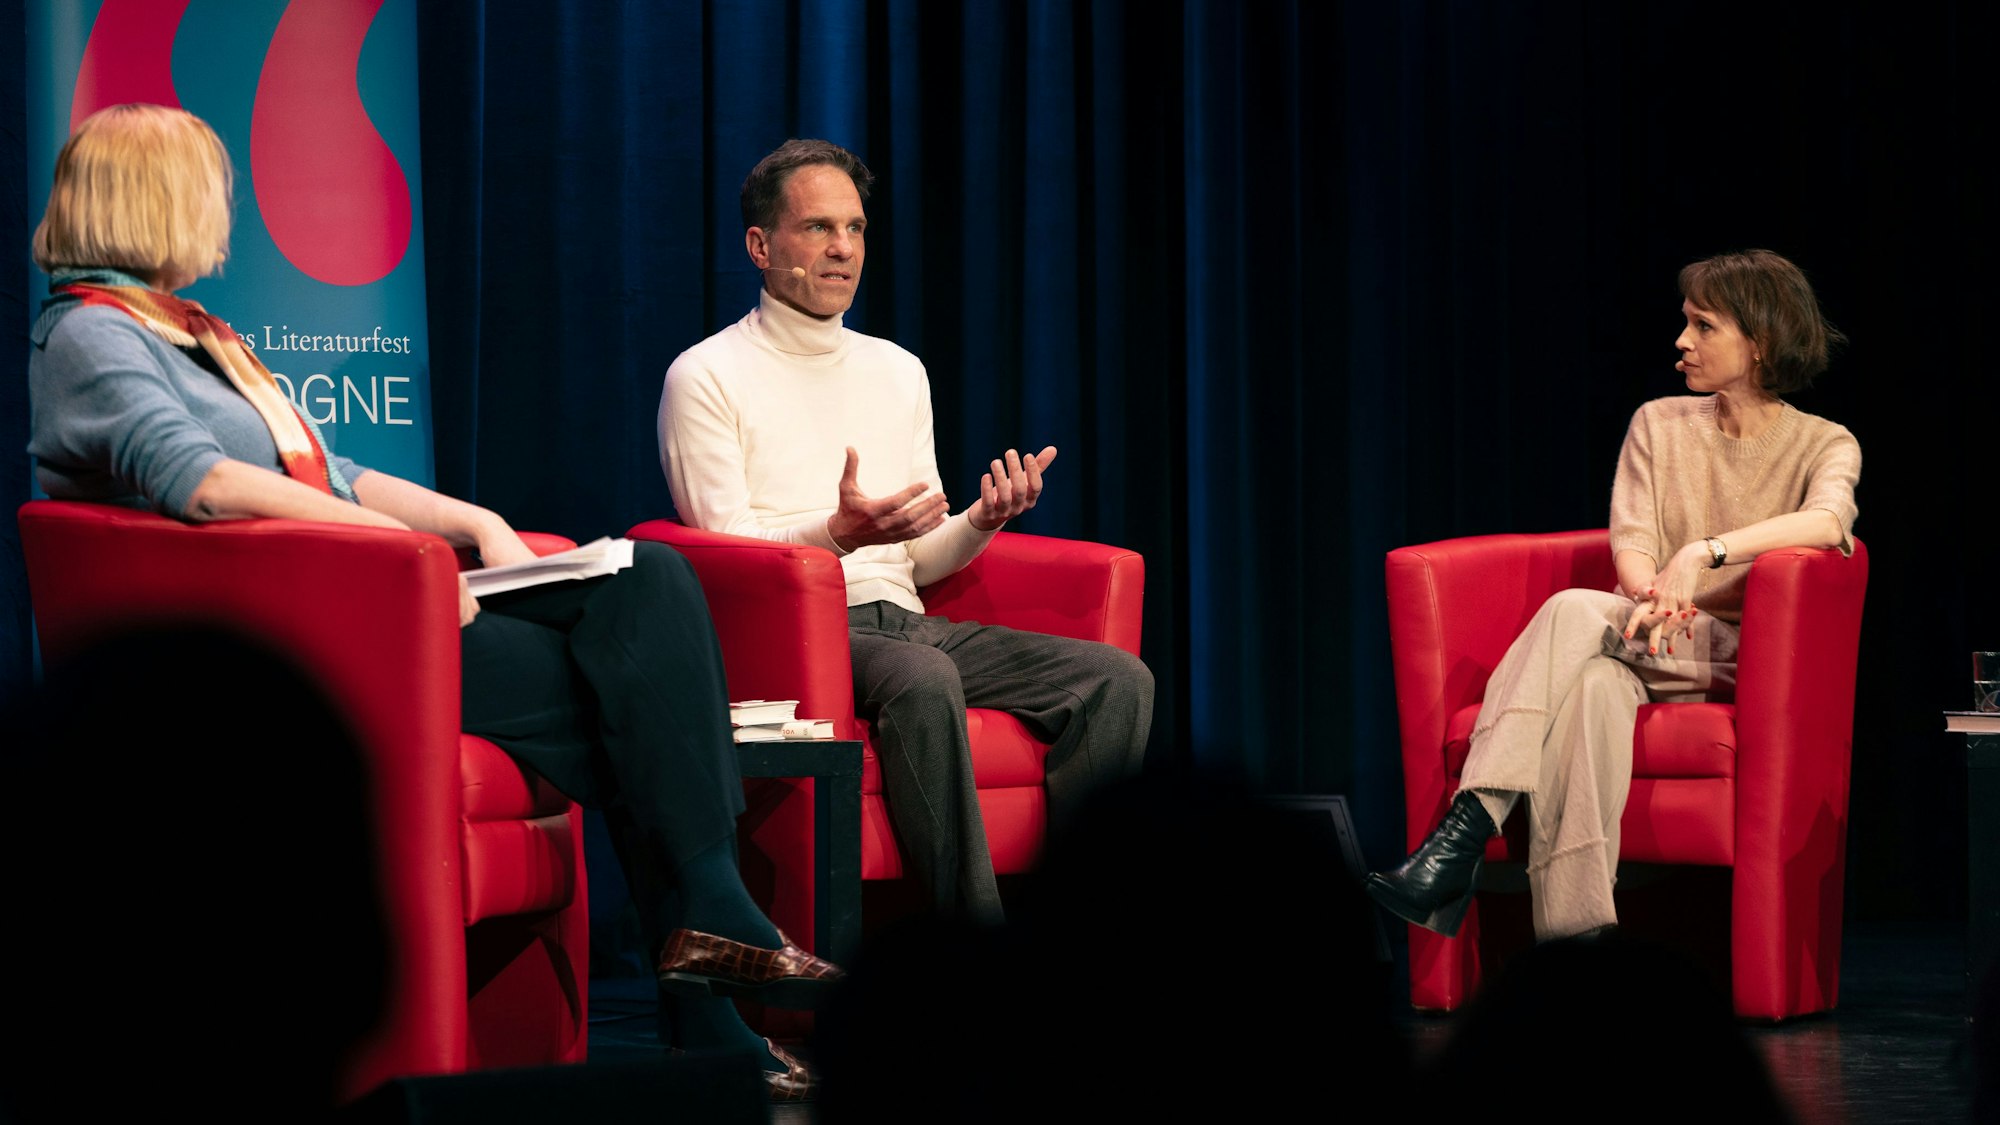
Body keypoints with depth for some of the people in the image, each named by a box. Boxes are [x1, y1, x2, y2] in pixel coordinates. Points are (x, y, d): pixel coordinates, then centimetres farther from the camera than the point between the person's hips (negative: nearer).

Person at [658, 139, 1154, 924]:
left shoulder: (899, 372, 21)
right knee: (922, 677, -40)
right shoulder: (706, 378, 2)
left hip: (904, 622, 7)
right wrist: (839, 533, -25)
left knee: (1118, 680, -17)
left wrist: (983, 521, -2)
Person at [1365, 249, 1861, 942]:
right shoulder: (1659, 424, 16)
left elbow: (1828, 520, -19)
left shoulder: (1824, 445, 4)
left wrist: (1704, 552, -32)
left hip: (1738, 661, -3)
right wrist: (1652, 596, -23)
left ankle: (1466, 831, -40)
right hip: (1641, 653, 3)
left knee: (1572, 611, -32)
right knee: (1591, 685, -36)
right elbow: (1631, 542, 2)